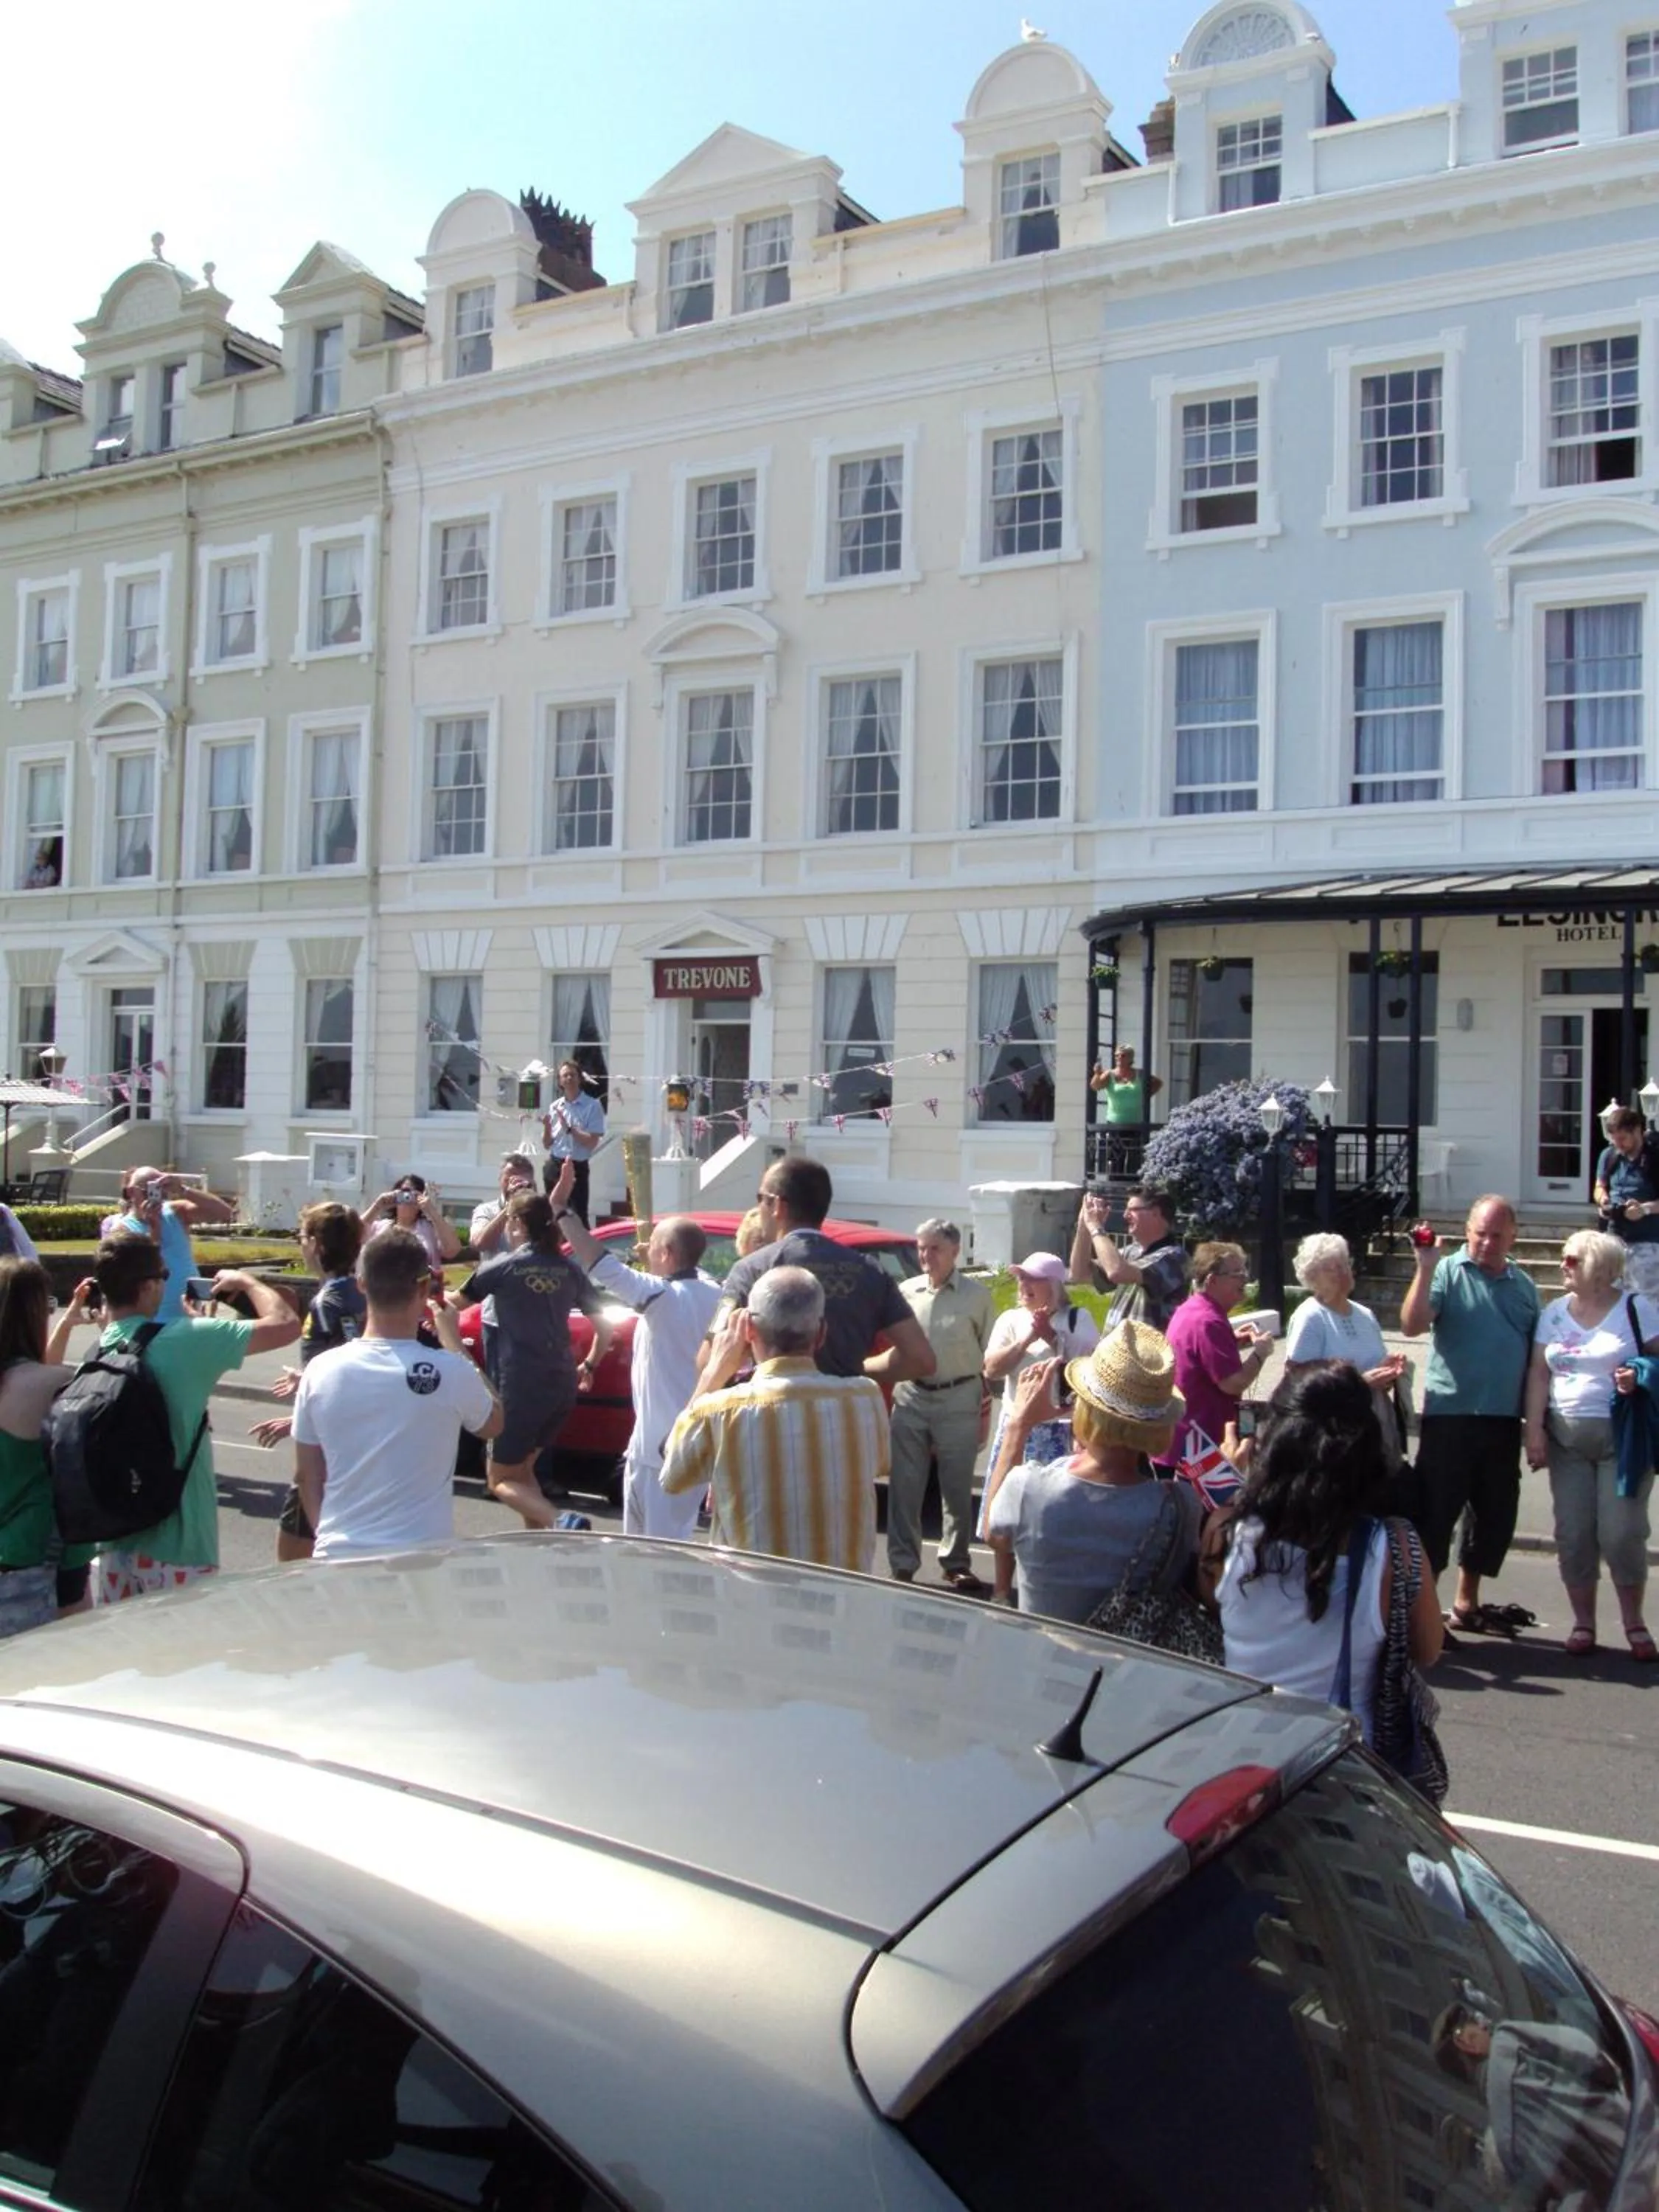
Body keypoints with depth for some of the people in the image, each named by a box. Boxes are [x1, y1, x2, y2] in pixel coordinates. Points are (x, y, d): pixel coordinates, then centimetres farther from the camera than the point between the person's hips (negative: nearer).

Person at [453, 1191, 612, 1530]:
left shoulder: (504, 1267, -5)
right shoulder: (569, 1270, 8)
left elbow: (457, 1302, 12)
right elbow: (604, 1326, 11)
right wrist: (589, 1366, 23)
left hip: (522, 1387, -6)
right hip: (563, 1385, 6)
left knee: (501, 1480, 5)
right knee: (521, 1468, 23)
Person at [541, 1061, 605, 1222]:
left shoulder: (592, 1106, -6)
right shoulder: (555, 1107, 8)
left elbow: (592, 1142, -12)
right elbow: (547, 1144, 12)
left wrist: (569, 1128, -17)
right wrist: (547, 1127, -8)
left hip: (577, 1168, -5)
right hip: (554, 1166, 5)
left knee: (578, 1216, -8)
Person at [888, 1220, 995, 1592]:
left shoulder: (976, 1295, -1)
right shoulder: (906, 1291, 3)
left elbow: (989, 1355, 3)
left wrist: (986, 1408, 0)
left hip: (959, 1398, -2)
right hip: (911, 1397, 2)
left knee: (958, 1488, 8)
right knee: (904, 1487, 3)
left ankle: (956, 1564, 20)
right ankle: (903, 1565, 12)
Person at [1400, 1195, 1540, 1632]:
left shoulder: (1524, 1286, 11)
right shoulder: (1448, 1272, -5)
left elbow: (1535, 1357, 16)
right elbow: (1411, 1326, -19)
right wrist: (1425, 1269, -26)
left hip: (1504, 1421, 6)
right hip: (1451, 1417, -6)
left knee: (1495, 1515, 15)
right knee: (1435, 1514, 0)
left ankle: (1466, 1604, 30)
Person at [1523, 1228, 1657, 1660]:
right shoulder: (1554, 1312, 8)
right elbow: (1539, 1372, 7)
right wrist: (1534, 1429, 0)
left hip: (1624, 1436, -3)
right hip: (1567, 1438, 4)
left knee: (1622, 1533, -4)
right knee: (1572, 1532, 3)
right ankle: (1583, 1621, 16)